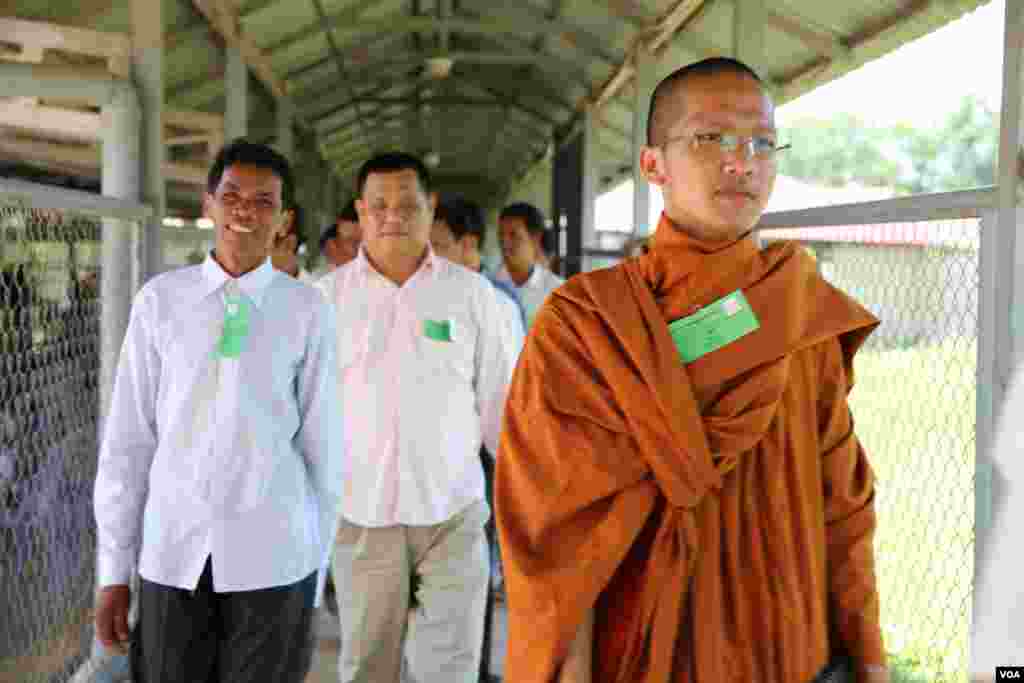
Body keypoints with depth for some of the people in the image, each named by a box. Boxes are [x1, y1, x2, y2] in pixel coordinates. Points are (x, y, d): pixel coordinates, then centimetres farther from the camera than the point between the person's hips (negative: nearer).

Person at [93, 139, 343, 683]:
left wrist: (316, 572, 5)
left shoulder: (308, 311, -3)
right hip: (171, 554, 1)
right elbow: (127, 439, 3)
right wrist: (113, 571, 4)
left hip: (272, 557, -1)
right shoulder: (160, 300, 0)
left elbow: (323, 446, 1)